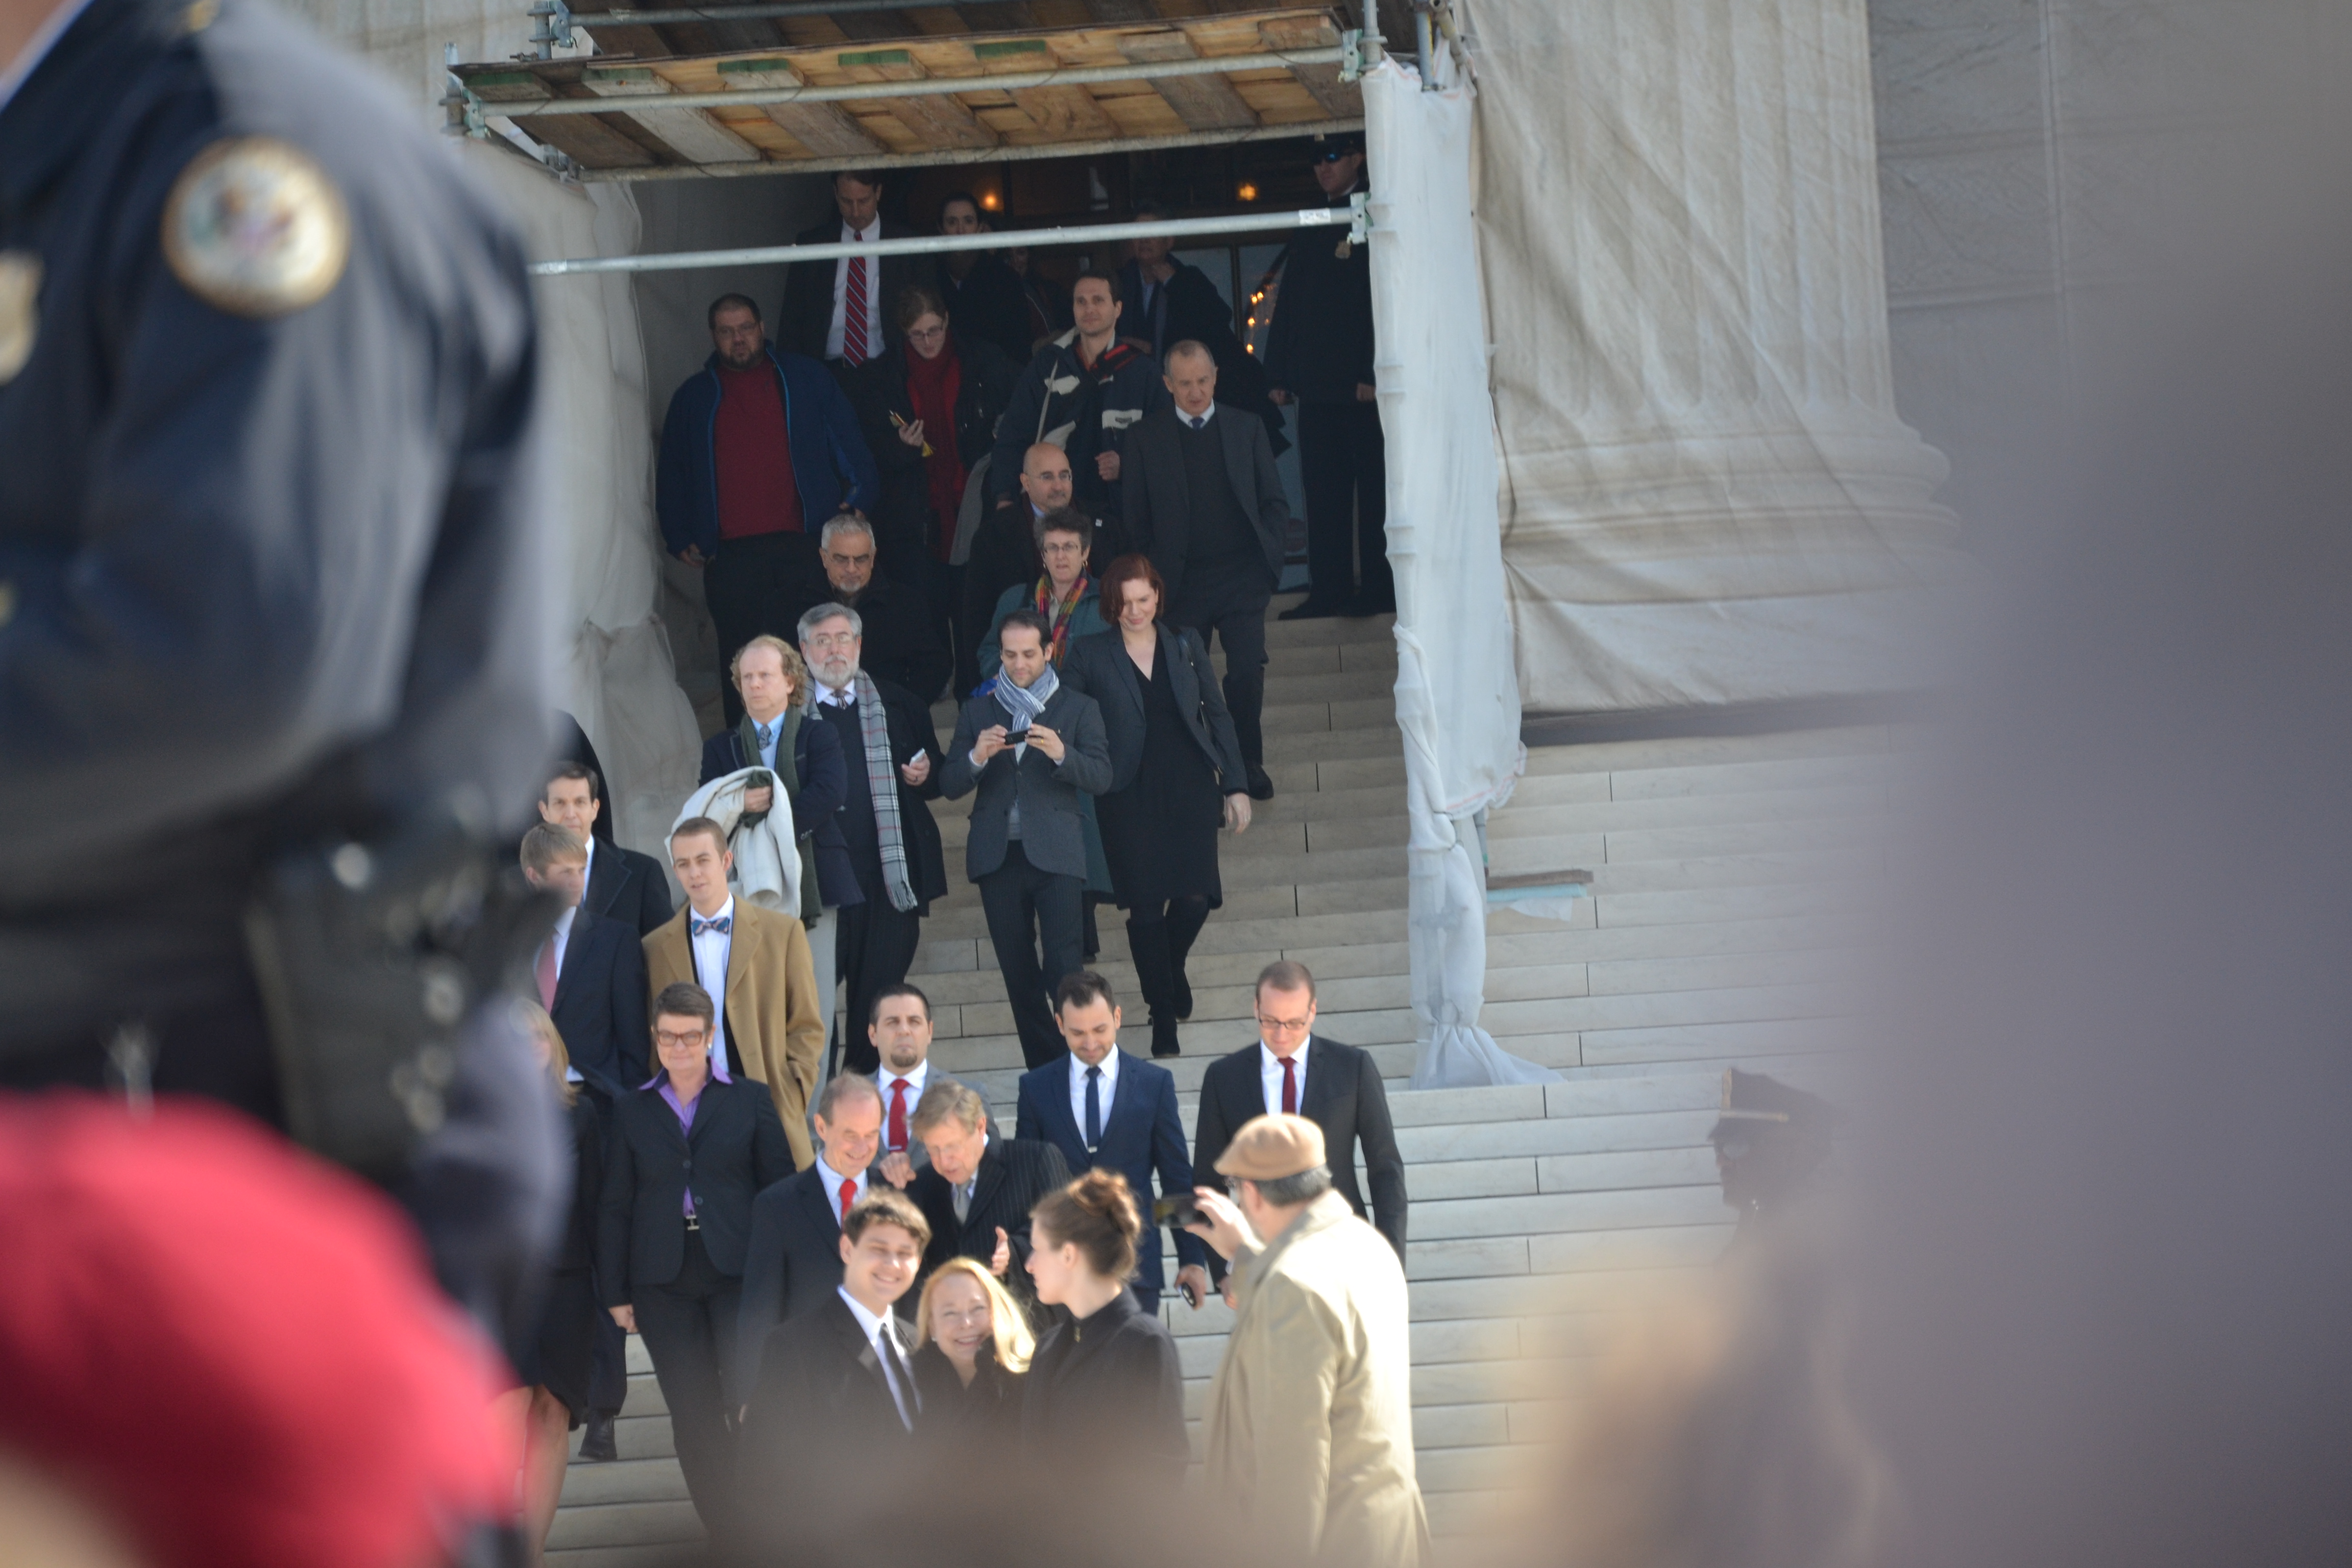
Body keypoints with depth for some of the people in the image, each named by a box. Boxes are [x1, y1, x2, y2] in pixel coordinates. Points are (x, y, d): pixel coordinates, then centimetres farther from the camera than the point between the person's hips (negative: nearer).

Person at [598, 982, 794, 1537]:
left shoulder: (750, 1101, 6)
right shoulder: (632, 1111, 10)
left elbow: (780, 1190, 4)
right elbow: (615, 1206, 9)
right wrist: (616, 1292, 5)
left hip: (739, 1274, -2)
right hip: (664, 1282, 2)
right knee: (693, 1416, 2)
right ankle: (726, 1538, 10)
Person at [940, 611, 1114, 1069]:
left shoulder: (1078, 709, 10)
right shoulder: (977, 713, 15)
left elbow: (1100, 777, -2)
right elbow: (950, 786, 8)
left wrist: (1061, 753, -20)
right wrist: (977, 757, -13)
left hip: (1056, 854, -3)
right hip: (998, 855, 3)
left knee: (1064, 968, -13)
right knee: (1018, 973, 4)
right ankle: (1043, 1070, 10)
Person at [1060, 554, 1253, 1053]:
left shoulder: (1185, 644, 7)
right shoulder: (1091, 655, 1)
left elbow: (1217, 714, 11)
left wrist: (1236, 785, 8)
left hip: (1189, 788, 1)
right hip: (1130, 799, -1)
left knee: (1196, 897, -7)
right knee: (1146, 908, -2)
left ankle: (1173, 968, 27)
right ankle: (1163, 1018, 11)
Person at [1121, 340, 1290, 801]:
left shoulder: (1246, 429, 8)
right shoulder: (1147, 438, 3)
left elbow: (1275, 502, 11)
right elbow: (1137, 517, 5)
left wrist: (1269, 551, -2)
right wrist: (1152, 575, -2)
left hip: (1242, 574, 1)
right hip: (1182, 583, 0)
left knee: (1248, 671, -6)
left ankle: (1248, 762, 10)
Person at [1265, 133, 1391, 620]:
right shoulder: (1310, 231, 18)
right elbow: (1289, 305, 18)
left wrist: (1374, 373, -15)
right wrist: (1280, 374, 9)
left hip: (1363, 383, -6)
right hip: (1318, 383, 6)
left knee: (1374, 487, -3)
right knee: (1323, 491, 3)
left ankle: (1379, 587, -2)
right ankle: (1329, 589, 4)